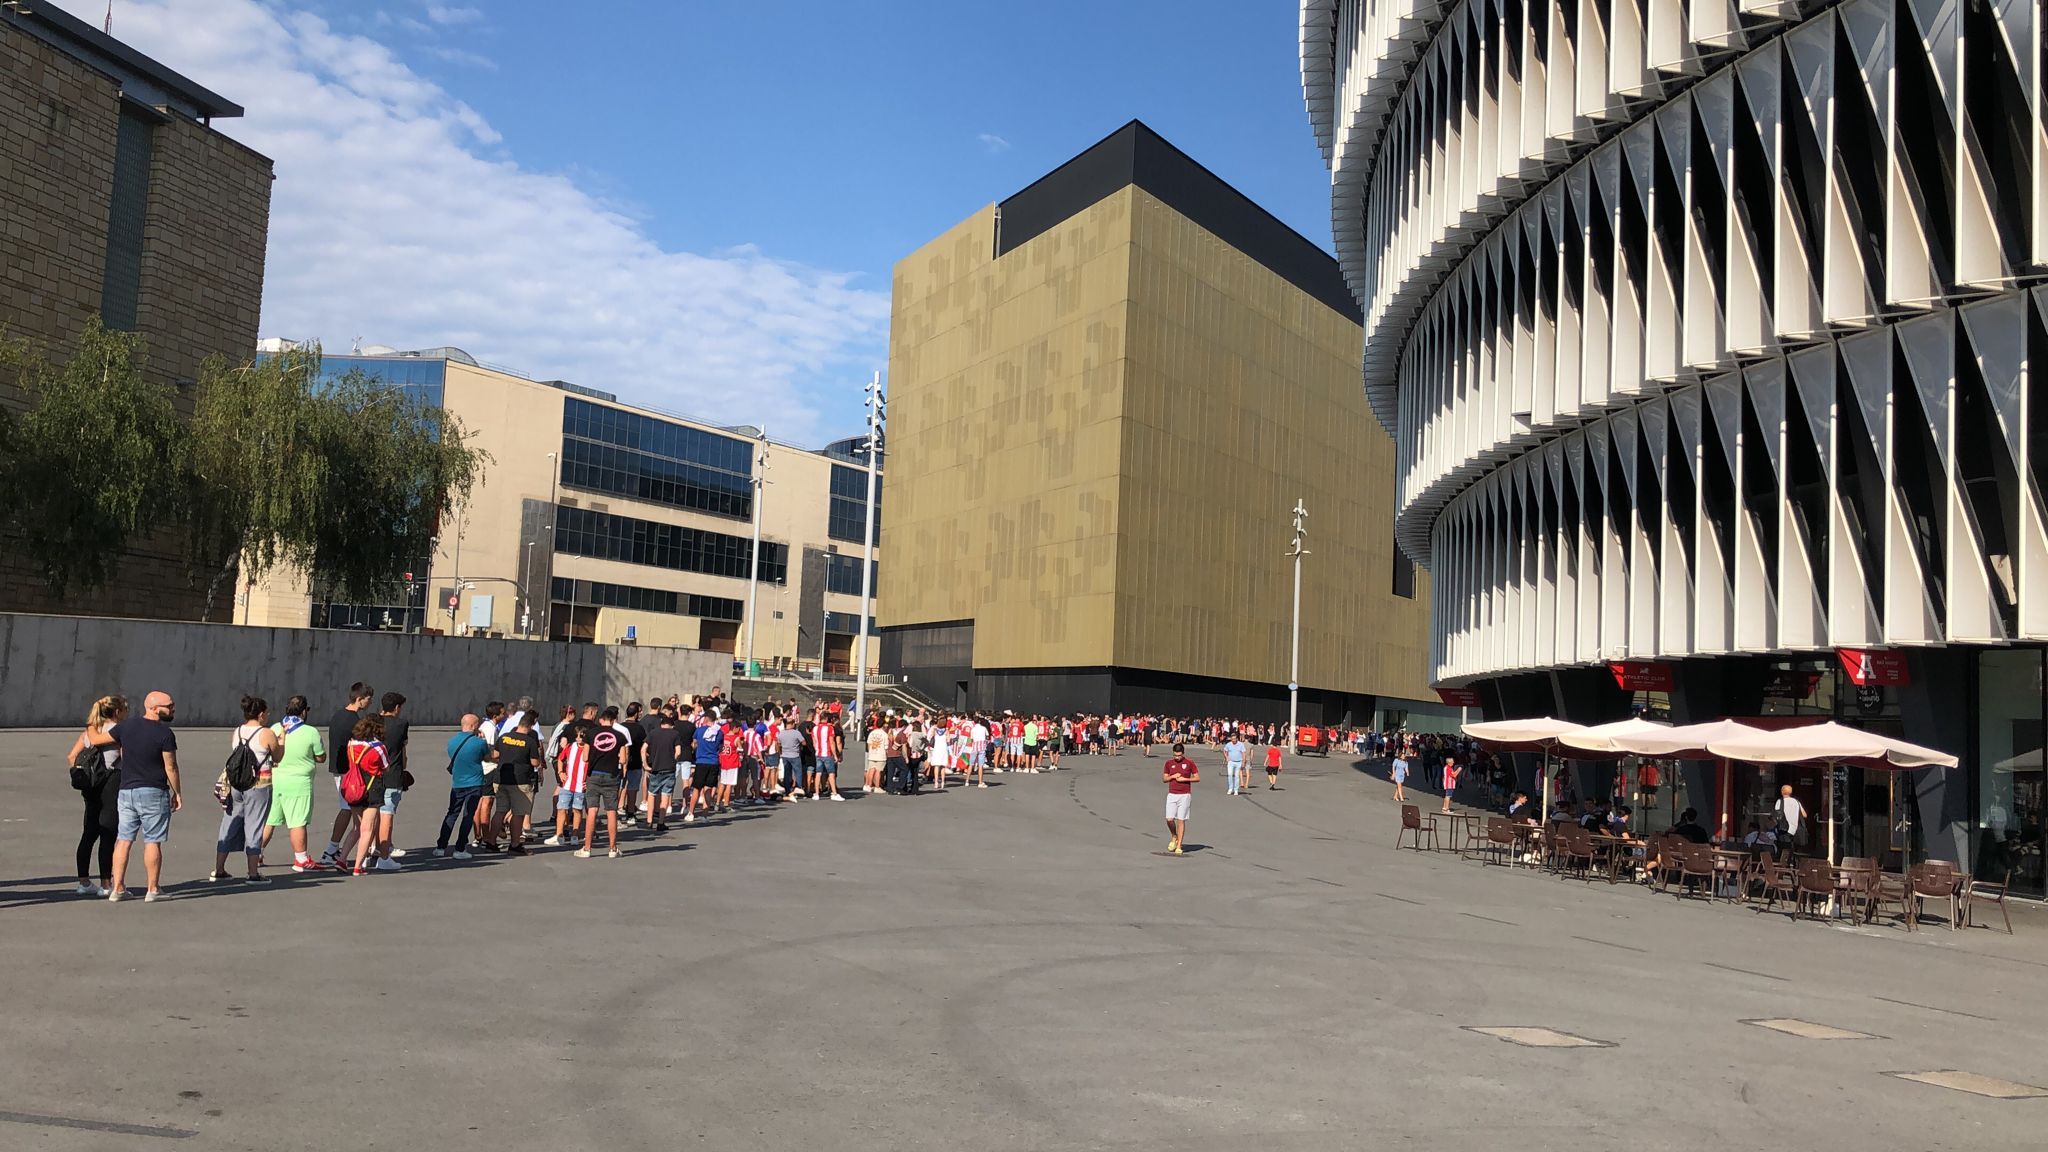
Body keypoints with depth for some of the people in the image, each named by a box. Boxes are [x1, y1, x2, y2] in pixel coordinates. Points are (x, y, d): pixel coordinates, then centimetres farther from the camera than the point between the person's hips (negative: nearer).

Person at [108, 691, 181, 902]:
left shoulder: (126, 725, 3)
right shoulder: (165, 733, -12)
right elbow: (170, 767, -10)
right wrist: (177, 793, 0)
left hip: (126, 791, 5)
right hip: (153, 793, -5)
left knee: (123, 840, 10)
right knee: (152, 842, 0)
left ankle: (117, 888, 12)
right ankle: (153, 890, 3)